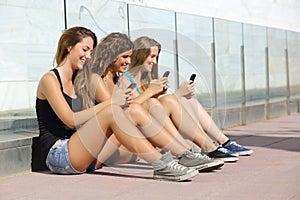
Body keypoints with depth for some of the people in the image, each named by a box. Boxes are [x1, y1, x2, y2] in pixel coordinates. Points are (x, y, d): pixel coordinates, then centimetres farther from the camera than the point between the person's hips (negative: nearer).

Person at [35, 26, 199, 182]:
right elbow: (71, 120, -17)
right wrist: (109, 102, -20)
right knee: (112, 111, -27)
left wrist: (121, 102, -8)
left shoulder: (79, 81, 20)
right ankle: (161, 165, -32)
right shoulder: (50, 79, -4)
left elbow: (88, 120, 8)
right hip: (58, 155, -7)